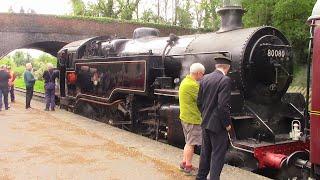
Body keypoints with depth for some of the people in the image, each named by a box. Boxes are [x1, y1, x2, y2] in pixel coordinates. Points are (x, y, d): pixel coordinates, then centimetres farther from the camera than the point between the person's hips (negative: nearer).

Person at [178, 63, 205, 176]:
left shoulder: (185, 81, 10)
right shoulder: (192, 85, -22)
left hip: (185, 117, 10)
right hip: (192, 119, -10)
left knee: (188, 142, 20)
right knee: (191, 144, 2)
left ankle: (184, 163, 29)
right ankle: (188, 167, 12)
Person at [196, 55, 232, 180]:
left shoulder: (204, 79, 5)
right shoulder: (225, 80, -17)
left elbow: (199, 102, 10)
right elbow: (223, 105, -22)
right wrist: (227, 124, -12)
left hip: (205, 123, 8)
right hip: (218, 125, -7)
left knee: (205, 152, 20)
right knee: (218, 155, 3)